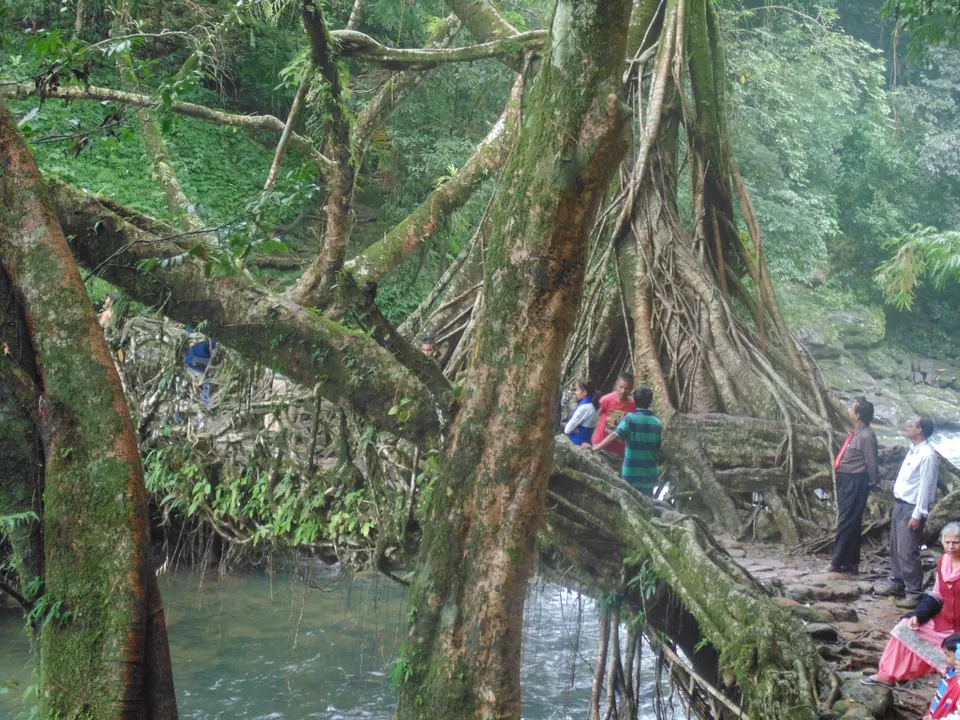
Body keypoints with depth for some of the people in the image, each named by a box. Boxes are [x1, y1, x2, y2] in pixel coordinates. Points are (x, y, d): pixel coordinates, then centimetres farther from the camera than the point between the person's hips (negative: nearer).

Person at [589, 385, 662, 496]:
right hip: (649, 474, 3)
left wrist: (594, 449, -26)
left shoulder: (630, 418, -10)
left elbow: (613, 436, -23)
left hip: (631, 474, -3)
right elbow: (658, 449, 9)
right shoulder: (657, 423, 2)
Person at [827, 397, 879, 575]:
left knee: (847, 522, -4)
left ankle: (838, 562, 2)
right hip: (846, 480, 10)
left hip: (855, 482, -10)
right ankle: (850, 562, 22)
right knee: (851, 522, 15)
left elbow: (872, 462, -15)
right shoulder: (856, 432, 11)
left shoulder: (866, 436, -19)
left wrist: (873, 482, -4)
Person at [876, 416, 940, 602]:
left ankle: (914, 591, 5)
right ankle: (897, 583, 31)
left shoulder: (927, 455, -20)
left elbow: (926, 487, -21)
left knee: (907, 552, -6)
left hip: (912, 508, -9)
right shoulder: (913, 450, 8)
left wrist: (917, 515, -20)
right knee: (895, 548, 18)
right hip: (900, 504, 9)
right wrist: (898, 504, 16)